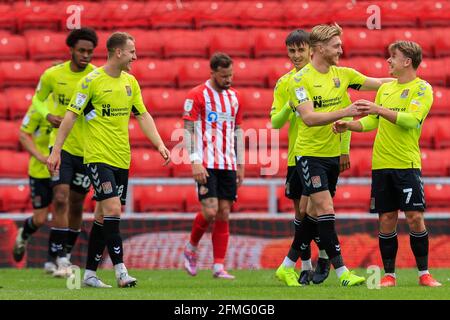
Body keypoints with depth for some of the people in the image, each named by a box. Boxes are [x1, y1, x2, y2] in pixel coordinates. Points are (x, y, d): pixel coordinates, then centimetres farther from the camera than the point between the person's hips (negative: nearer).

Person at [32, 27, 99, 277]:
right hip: (61, 146, -1)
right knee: (60, 199, -15)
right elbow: (38, 100, 12)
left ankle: (67, 254, 26)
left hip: (88, 150, 1)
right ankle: (62, 260, -14)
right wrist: (48, 115, -9)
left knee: (76, 205, 10)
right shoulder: (52, 75, -4)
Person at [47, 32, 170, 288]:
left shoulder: (130, 82, 11)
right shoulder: (92, 81, -9)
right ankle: (120, 270, -17)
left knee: (104, 216, 9)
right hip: (98, 157, -6)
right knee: (113, 209, -17)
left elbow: (143, 115, 16)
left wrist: (160, 144, 4)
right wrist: (56, 151, -8)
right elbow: (71, 115, -6)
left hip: (122, 159, 6)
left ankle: (90, 273, 15)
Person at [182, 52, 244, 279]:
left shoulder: (234, 97, 13)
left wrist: (240, 164, 16)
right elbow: (188, 130, -7)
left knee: (224, 214, 2)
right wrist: (195, 162, -16)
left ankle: (219, 267, 3)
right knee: (210, 211, -14)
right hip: (206, 165, -5)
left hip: (228, 165, 5)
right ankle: (191, 248, 13)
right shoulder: (197, 95, -5)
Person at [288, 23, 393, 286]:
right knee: (326, 210, -13)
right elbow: (309, 117, -24)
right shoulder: (300, 79, -14)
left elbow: (378, 83, 14)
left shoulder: (343, 74, 5)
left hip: (333, 154, 7)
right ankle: (341, 271, -14)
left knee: (316, 213, 11)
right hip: (309, 154, -7)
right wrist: (345, 112, -32)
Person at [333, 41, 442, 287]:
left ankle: (424, 273, 2)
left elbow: (412, 119, -18)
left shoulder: (422, 89, -4)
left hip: (407, 164, -5)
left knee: (415, 217, -7)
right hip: (381, 164, 5)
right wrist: (348, 125, 6)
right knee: (386, 220, 4)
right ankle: (389, 274, 9)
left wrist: (379, 109, -23)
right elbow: (372, 122, 21)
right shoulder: (385, 88, 15)